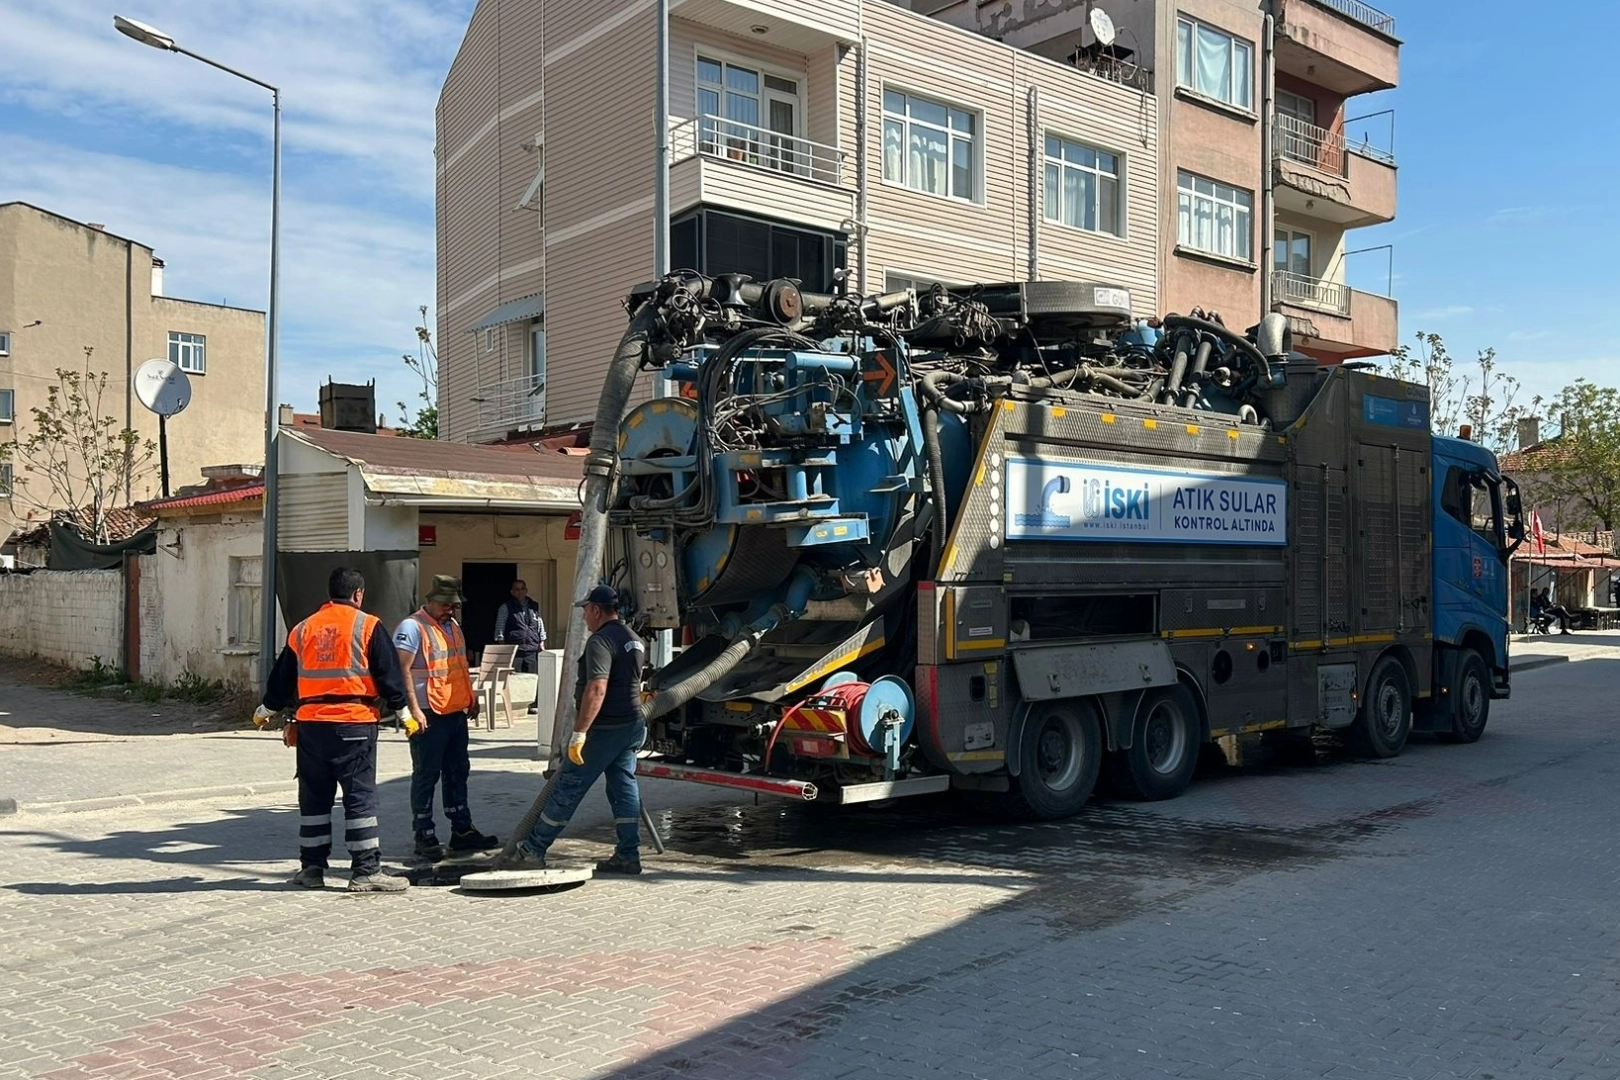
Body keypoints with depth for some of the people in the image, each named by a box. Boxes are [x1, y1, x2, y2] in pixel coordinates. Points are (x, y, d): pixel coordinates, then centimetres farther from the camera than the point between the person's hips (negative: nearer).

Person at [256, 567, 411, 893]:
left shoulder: (303, 629, 11)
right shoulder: (367, 626, -3)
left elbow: (282, 676, 20)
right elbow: (388, 673, -4)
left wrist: (265, 711, 34)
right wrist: (401, 709, 6)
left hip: (310, 723, 5)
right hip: (354, 723, -4)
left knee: (313, 798, 13)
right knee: (360, 797, -2)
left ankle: (312, 867, 19)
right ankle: (366, 871, -2)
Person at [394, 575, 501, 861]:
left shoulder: (453, 625, 16)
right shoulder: (412, 627, -11)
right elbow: (402, 669, -19)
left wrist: (471, 699, 21)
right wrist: (414, 709, -24)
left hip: (456, 712, 9)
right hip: (429, 716, -8)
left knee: (457, 773, 14)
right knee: (426, 775, -1)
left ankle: (462, 830, 22)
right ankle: (424, 837, 6)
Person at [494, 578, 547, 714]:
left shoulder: (534, 606, 15)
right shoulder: (506, 607, 5)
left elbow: (540, 625, 20)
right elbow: (499, 627, 3)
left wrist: (541, 642, 12)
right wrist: (501, 645, -5)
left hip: (532, 648, 3)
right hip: (513, 648, -3)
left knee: (533, 678, 1)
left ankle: (533, 704, 9)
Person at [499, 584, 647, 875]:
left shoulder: (600, 641, -16)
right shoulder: (634, 640, 14)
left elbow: (596, 690, -26)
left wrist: (579, 733, -27)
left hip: (604, 729, -9)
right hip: (632, 725, 9)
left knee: (567, 789, -3)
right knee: (624, 788, 10)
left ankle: (532, 851, 4)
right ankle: (628, 856, 9)